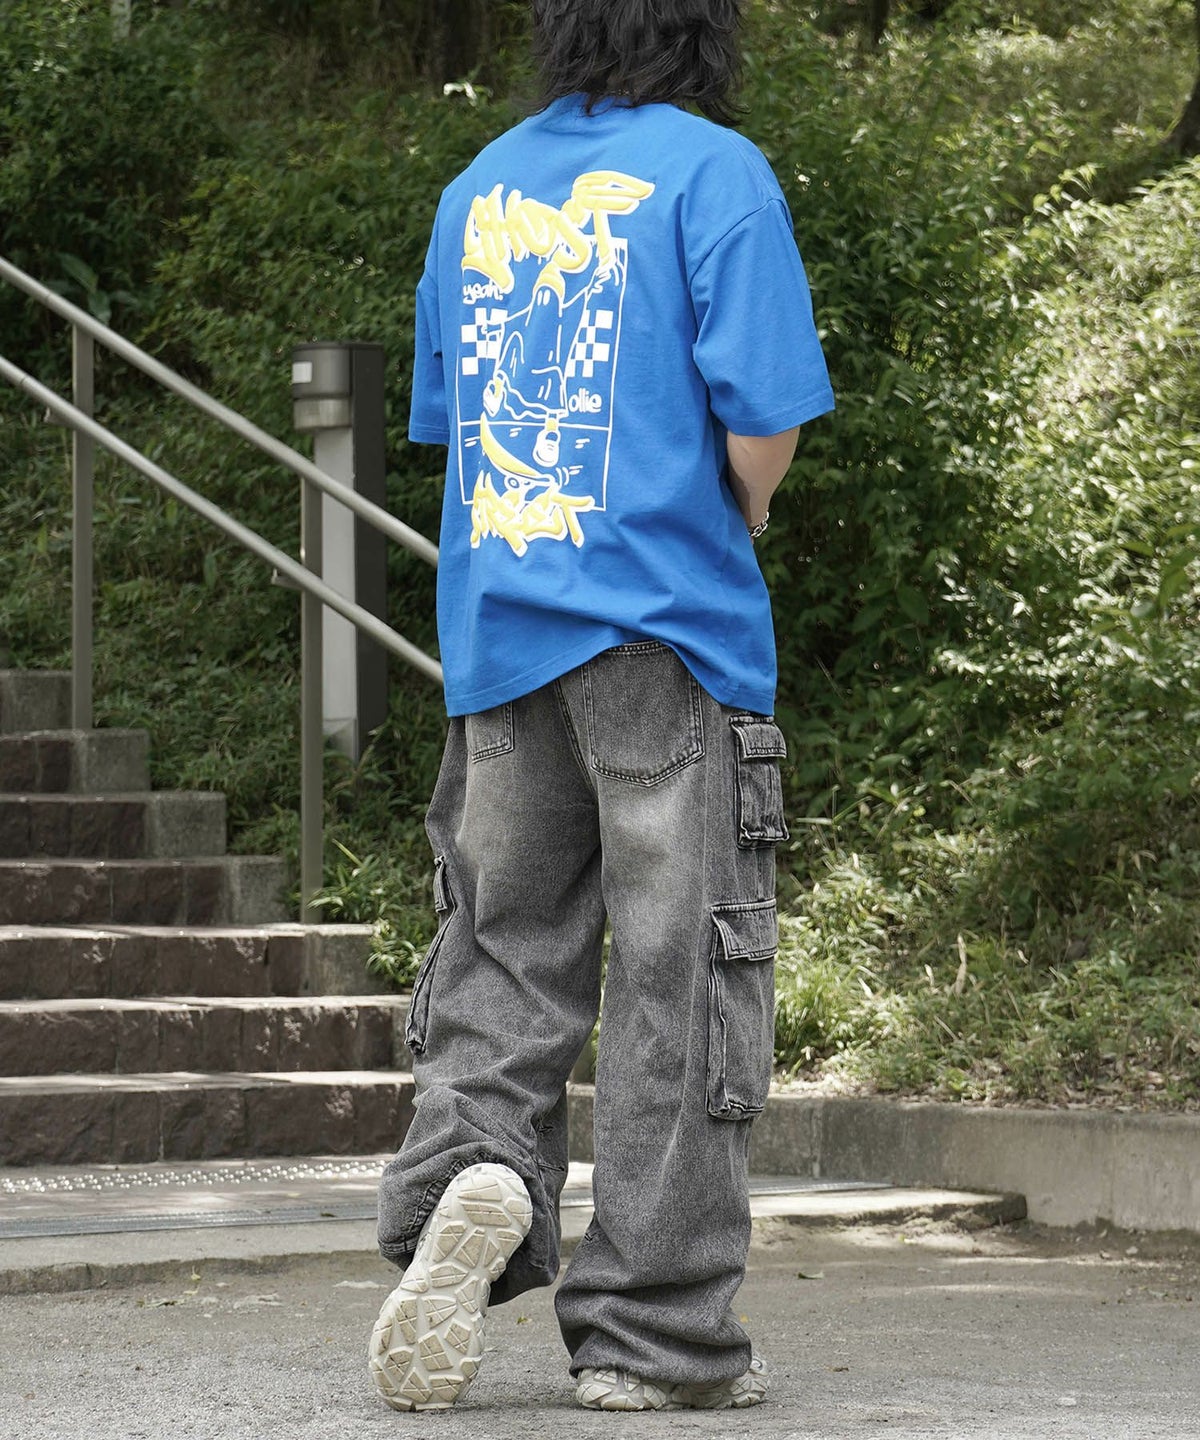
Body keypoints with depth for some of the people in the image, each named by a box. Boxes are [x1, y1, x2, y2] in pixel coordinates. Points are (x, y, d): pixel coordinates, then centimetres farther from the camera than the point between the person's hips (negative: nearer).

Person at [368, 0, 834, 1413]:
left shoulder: (476, 187, 14)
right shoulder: (713, 172, -5)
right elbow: (759, 421, -12)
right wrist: (739, 519, 9)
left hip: (495, 632, 5)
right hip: (667, 624, -5)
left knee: (502, 958, 11)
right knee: (672, 980, 1)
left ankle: (472, 1176, -17)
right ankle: (649, 1331, 3)